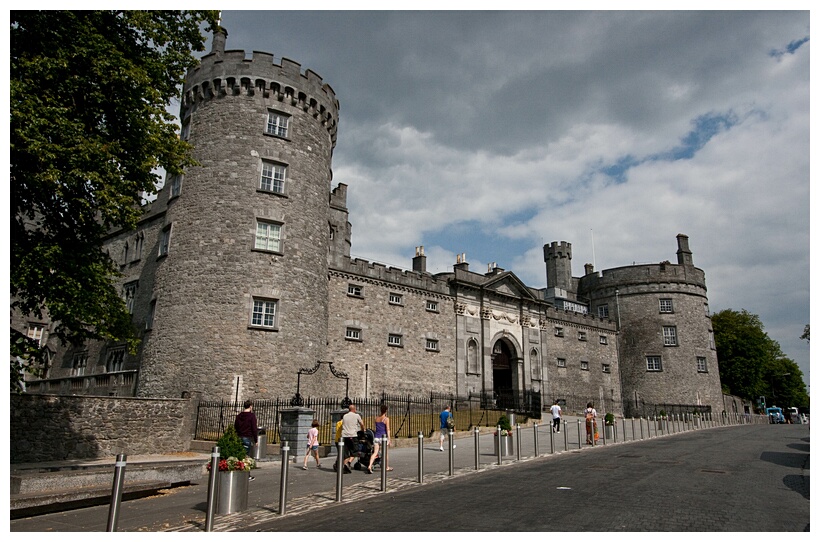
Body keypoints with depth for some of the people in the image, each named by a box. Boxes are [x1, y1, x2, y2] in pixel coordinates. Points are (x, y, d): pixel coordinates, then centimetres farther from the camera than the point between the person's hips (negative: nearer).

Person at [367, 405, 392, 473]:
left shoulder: (376, 418, 9)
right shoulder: (386, 419, -7)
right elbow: (387, 429, -12)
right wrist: (389, 439, -12)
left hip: (376, 437, 4)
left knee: (375, 453, -2)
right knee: (385, 453, 14)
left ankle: (370, 466, -21)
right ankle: (387, 467, 29)